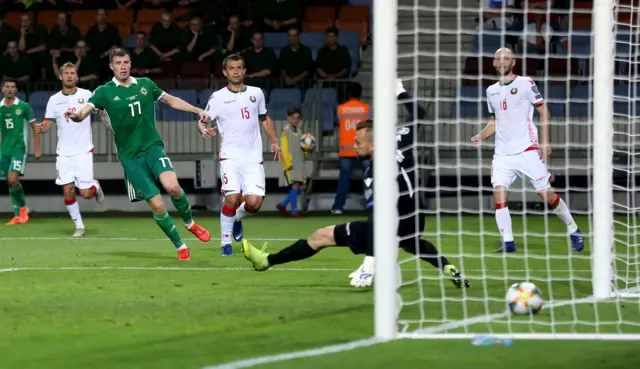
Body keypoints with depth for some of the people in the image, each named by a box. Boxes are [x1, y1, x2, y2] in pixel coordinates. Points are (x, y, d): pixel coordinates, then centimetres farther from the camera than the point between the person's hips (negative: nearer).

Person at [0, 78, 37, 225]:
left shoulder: (23, 107, -3)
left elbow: (35, 127, 2)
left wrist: (37, 148, -1)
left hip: (19, 148, -4)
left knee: (13, 179, -18)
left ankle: (23, 207, 3)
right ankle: (18, 215, 11)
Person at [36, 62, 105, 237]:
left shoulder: (86, 95, -1)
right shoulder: (54, 100, 4)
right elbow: (48, 123, 4)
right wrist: (41, 128, -19)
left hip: (83, 150, -2)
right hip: (64, 152, 2)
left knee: (85, 193, -6)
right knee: (68, 191, -6)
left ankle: (96, 187, 29)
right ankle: (79, 226, 10)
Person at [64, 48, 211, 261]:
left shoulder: (145, 85, 7)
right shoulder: (104, 92, -3)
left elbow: (171, 101, 20)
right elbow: (84, 111, -17)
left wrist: (197, 111, 12)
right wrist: (76, 115, -41)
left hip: (153, 147, 1)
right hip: (130, 156, -1)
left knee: (172, 186, -25)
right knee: (157, 205, -10)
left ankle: (189, 222, 4)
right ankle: (181, 247, 9)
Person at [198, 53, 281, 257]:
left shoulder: (256, 93, 11)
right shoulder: (218, 97, 1)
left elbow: (265, 118, 24)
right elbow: (202, 120, 1)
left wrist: (274, 141, 14)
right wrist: (204, 129, -22)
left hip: (253, 159, 3)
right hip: (231, 157, -3)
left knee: (254, 202, -11)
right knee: (232, 199, -18)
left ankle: (238, 217, 25)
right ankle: (226, 242, 1)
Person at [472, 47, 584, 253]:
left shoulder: (525, 83, -1)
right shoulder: (491, 91, 15)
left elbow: (543, 111, 0)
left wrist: (545, 142, -8)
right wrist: (480, 136, 4)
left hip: (527, 150, -5)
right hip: (502, 153, 5)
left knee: (546, 194, -4)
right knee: (499, 194, -12)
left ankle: (574, 231, 12)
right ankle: (508, 243, -8)